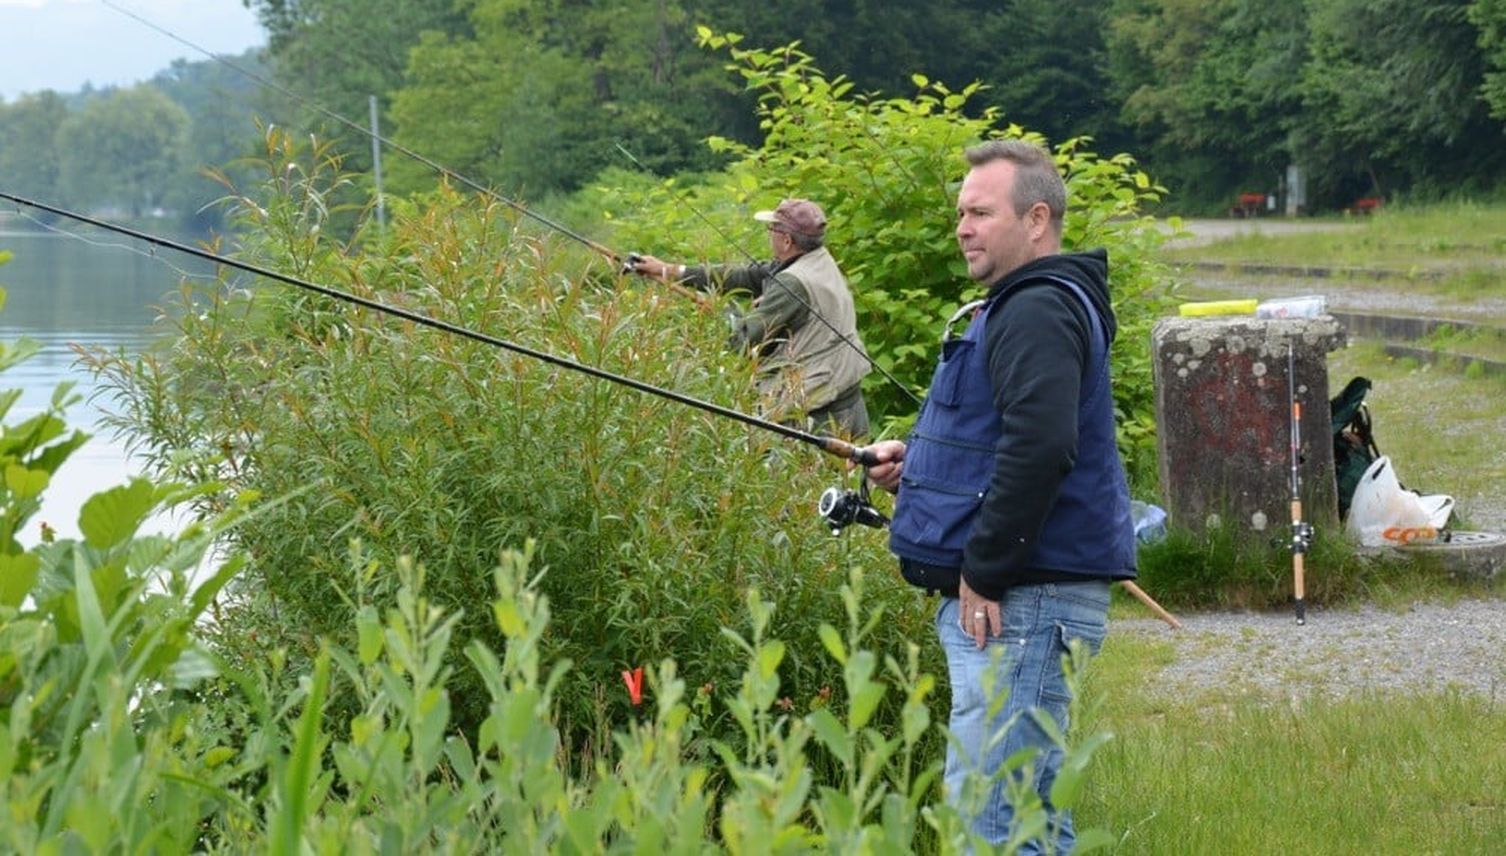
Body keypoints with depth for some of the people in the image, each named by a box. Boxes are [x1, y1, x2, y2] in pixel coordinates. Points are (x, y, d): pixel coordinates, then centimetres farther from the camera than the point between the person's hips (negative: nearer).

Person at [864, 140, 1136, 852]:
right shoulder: (1024, 305, 20)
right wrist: (916, 460, 14)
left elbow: (1040, 447, -28)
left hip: (1022, 602, -11)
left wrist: (983, 573, -23)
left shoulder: (1039, 312, -15)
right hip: (1017, 595, 11)